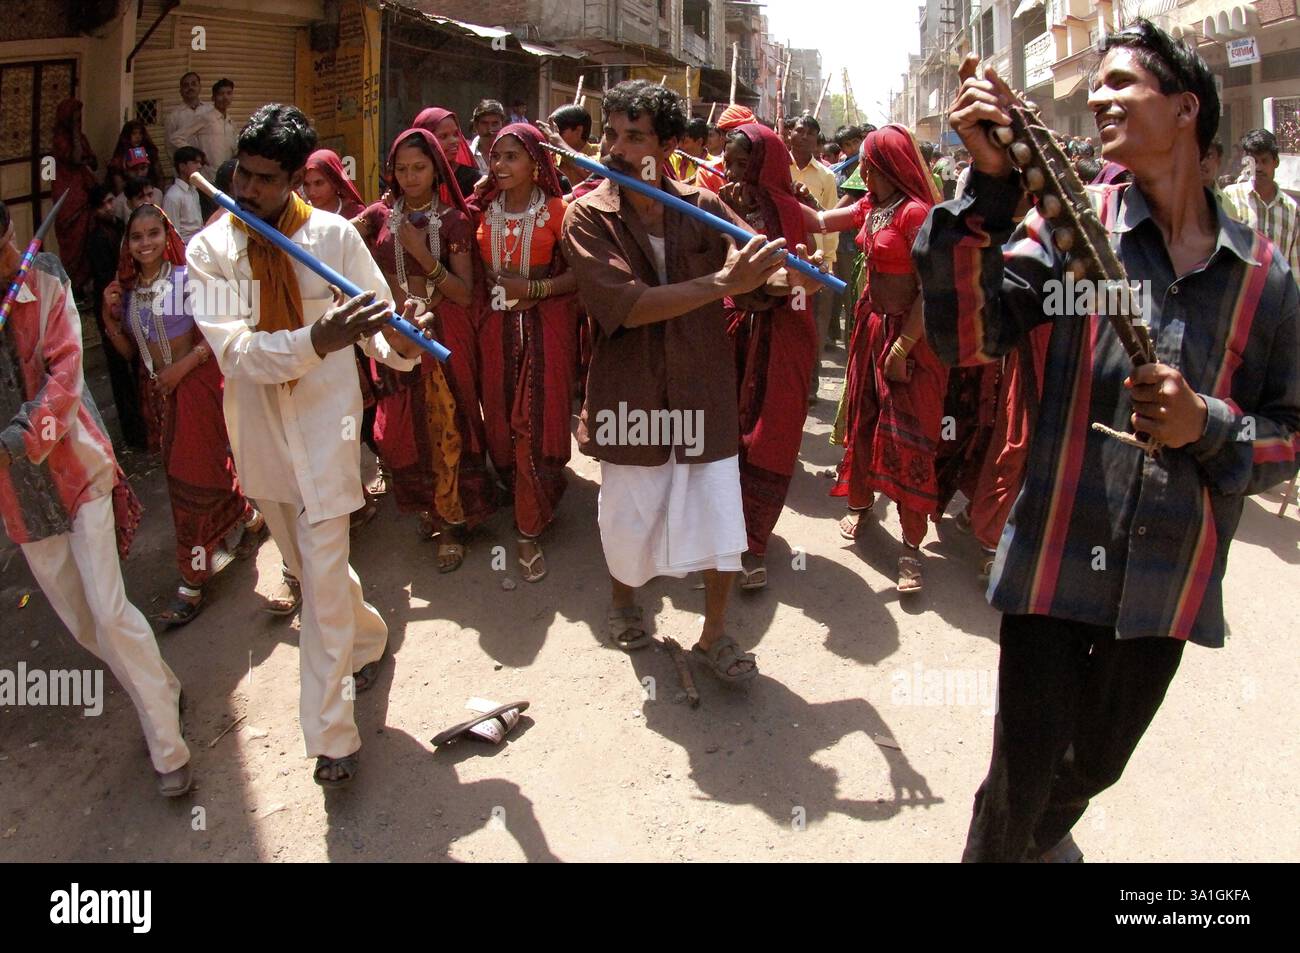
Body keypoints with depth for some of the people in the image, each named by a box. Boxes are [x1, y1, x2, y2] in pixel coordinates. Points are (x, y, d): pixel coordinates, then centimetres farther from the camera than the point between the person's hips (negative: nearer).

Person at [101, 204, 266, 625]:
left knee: (191, 478, -3)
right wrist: (109, 315, -5)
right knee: (189, 469, 16)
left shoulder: (188, 278, -11)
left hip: (195, 383, -6)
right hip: (157, 390, 7)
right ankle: (250, 519, 40)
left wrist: (183, 367, -20)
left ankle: (192, 581, 4)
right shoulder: (127, 289, 6)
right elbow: (128, 351, 10)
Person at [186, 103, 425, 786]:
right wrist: (317, 340, -39)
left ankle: (329, 735, 8)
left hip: (325, 429, -3)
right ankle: (367, 638, 49)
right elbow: (235, 351, -21)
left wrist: (398, 340, -33)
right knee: (305, 566, 21)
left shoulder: (335, 235, -8)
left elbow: (379, 329, -9)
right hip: (258, 432, 4)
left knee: (323, 580, -5)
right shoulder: (208, 252, -7)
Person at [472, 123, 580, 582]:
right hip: (497, 328, 4)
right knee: (501, 420, 6)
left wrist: (533, 290, -17)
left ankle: (529, 531, 6)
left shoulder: (555, 211, -5)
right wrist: (496, 289, -1)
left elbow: (578, 274, -7)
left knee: (536, 424, -4)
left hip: (545, 327, -4)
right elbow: (477, 271, 16)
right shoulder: (485, 211, 7)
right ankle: (537, 498, 30)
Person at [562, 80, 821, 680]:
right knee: (629, 519, 14)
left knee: (722, 521, 3)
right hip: (630, 394, -1)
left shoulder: (704, 207, -1)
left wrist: (788, 276, -25)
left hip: (704, 390, 2)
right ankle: (623, 600, 45)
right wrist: (722, 282, -30)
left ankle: (714, 634, 25)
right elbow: (623, 305, -24)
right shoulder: (587, 217, -9)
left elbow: (759, 279, -1)